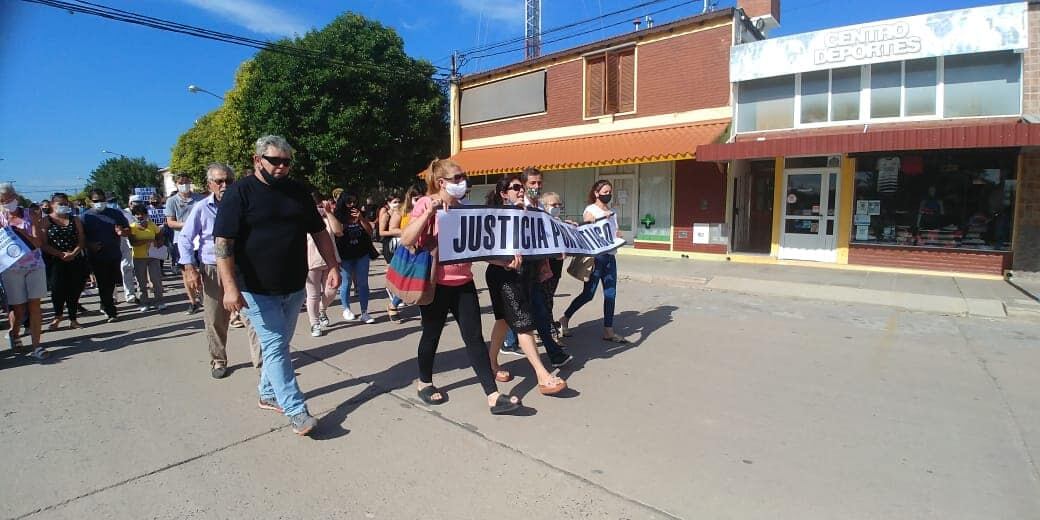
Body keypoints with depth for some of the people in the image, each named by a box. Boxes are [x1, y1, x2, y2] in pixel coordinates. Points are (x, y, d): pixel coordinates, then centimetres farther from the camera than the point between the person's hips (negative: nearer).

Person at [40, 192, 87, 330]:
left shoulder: (75, 220, 11)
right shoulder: (46, 221, 3)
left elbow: (82, 240, 5)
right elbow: (43, 244, -4)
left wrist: (73, 253, -12)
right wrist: (61, 254, -15)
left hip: (76, 261, 2)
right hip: (55, 261, -2)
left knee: (74, 290, 3)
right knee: (57, 289, -6)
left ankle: (73, 318, 14)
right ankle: (58, 315, 18)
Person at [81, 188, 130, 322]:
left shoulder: (115, 213, 7)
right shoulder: (86, 216, 1)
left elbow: (128, 230, 10)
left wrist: (122, 232, -13)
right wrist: (90, 245, -19)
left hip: (114, 255, 3)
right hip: (96, 257, -3)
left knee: (111, 282, 12)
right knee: (103, 284, -3)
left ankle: (105, 305, 34)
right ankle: (111, 312, -1)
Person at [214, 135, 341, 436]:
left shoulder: (297, 192, 7)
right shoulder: (239, 193, -9)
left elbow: (319, 231, 13)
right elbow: (223, 242, -15)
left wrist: (333, 266, 5)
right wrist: (230, 287, -23)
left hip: (294, 287, 6)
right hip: (258, 290, -5)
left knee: (279, 345, 17)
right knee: (275, 347, -4)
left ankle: (268, 394, 35)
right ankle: (296, 411, 1)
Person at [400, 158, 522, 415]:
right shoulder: (425, 204, -8)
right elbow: (406, 240, -20)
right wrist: (429, 212, -27)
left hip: (463, 282, 5)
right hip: (436, 283, -5)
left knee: (475, 337, 1)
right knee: (432, 335, 11)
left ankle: (493, 395, 2)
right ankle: (424, 382, 36)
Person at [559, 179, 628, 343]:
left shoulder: (611, 212, 17)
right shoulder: (590, 210, -3)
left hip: (610, 256, 7)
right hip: (596, 256, -7)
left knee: (610, 294, 4)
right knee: (588, 294, -3)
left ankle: (608, 331, 12)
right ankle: (565, 319, 17)